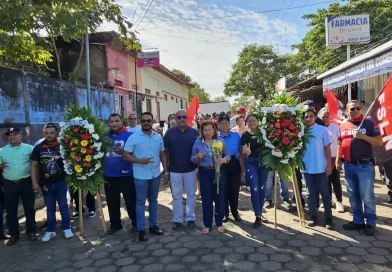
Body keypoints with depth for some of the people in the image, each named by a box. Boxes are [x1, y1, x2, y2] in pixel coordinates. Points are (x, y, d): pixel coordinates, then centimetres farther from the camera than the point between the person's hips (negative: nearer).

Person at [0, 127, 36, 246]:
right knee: (11, 210, 9)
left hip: (26, 182, -2)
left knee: (29, 208, 7)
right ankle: (13, 234, 22)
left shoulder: (29, 148, 0)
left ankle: (31, 231, 20)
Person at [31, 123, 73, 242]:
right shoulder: (38, 148, 1)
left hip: (61, 182, -2)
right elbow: (34, 166, 4)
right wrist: (35, 182, -2)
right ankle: (50, 230, 24)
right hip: (46, 184, 2)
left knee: (63, 205, 7)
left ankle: (67, 228, 18)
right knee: (50, 208, 13)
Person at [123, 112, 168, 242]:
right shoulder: (133, 137, -9)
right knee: (140, 202, 5)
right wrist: (140, 160, -24)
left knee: (153, 200, 15)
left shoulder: (158, 137, 4)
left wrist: (165, 171, 7)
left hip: (156, 174, 4)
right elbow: (126, 155, -9)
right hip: (141, 175, -4)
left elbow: (162, 154, 11)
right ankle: (141, 229, 16)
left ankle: (153, 225, 29)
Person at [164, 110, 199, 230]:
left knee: (191, 194, 11)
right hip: (174, 170, 0)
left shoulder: (194, 132, -2)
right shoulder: (170, 133, -2)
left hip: (190, 169, 0)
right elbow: (165, 151, 2)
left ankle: (190, 218, 26)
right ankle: (177, 220, 22)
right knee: (176, 195, 10)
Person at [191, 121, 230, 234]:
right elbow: (192, 159, 3)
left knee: (219, 197, 5)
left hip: (218, 172, 0)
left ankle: (219, 223, 22)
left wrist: (224, 159, -19)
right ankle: (207, 225, 19)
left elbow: (227, 155, 2)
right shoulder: (197, 142, 0)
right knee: (206, 198, 5)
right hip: (204, 173, 0)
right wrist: (197, 157, -19)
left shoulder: (220, 141, 0)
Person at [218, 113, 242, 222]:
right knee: (223, 190, 8)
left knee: (234, 189, 8)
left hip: (234, 165, 1)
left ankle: (235, 212, 27)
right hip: (221, 166, -1)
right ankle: (225, 213, 24)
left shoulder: (236, 136, 3)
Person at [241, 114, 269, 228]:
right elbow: (243, 153, -5)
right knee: (254, 189, -6)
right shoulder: (245, 135, -4)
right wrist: (246, 152, -27)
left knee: (262, 188, 11)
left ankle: (260, 213, 26)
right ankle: (257, 217, 2)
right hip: (251, 163, -3)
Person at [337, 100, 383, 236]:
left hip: (365, 166, -4)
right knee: (353, 196, 12)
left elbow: (379, 142, -5)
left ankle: (371, 223, 16)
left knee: (367, 196, 0)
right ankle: (358, 221, 24)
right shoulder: (343, 125, 9)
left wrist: (362, 136, -16)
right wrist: (338, 160, 11)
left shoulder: (368, 123, -2)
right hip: (349, 166, 4)